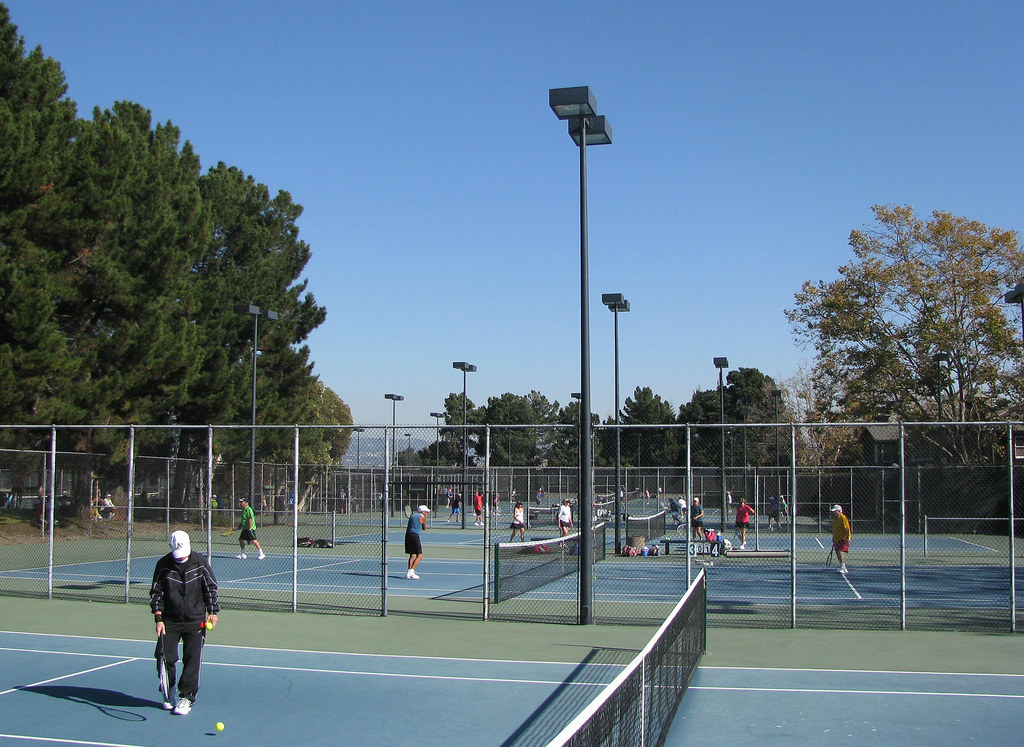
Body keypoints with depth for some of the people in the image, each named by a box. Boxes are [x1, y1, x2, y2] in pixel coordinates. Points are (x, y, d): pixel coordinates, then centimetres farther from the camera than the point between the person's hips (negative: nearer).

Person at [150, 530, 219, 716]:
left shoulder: (200, 562, -3)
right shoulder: (163, 565, -4)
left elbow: (210, 587, 5)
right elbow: (156, 593, 1)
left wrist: (212, 612, 2)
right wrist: (159, 619, -5)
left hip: (195, 622, -1)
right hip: (169, 622, 1)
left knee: (192, 660, -3)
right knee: (166, 658, -1)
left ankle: (187, 697, 8)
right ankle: (168, 695, 21)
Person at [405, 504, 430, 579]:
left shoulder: (412, 515, 19)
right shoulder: (422, 517, 0)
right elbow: (424, 528, 13)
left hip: (408, 534, 7)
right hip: (415, 536, -7)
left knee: (412, 555, 14)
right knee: (420, 556, -3)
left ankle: (409, 572, 5)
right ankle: (411, 571, -14)